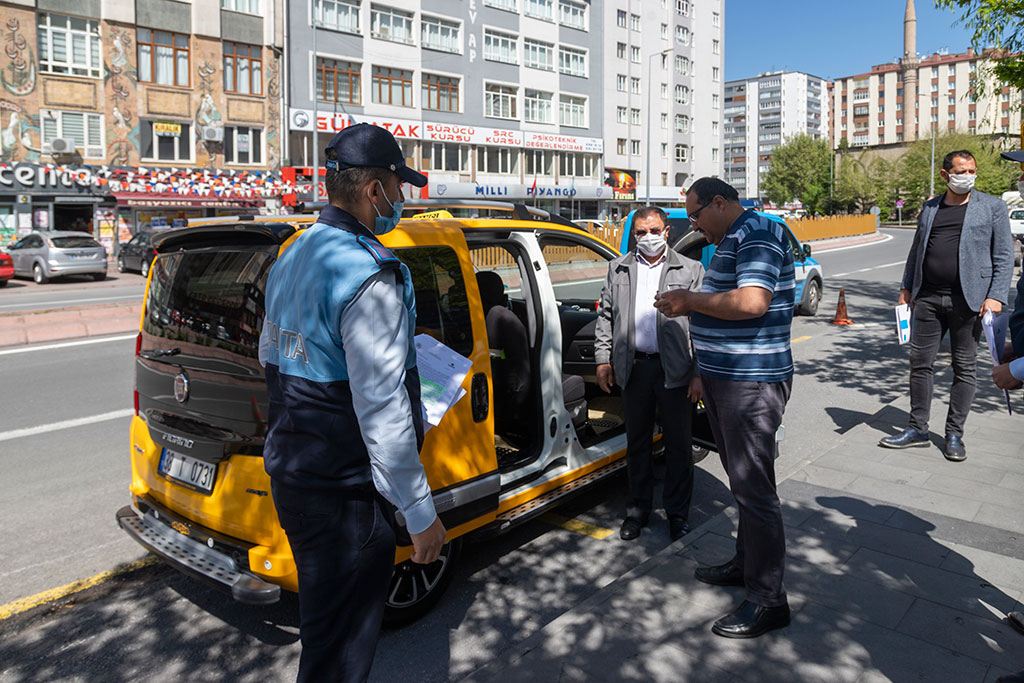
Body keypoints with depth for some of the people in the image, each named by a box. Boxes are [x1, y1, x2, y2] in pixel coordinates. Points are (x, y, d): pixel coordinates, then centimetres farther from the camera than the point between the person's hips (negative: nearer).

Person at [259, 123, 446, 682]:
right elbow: (381, 412, -25)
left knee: (323, 618, 27)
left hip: (287, 472, 9)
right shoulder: (370, 279, -23)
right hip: (345, 490, -9)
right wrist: (421, 513, -18)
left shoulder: (290, 259, 8)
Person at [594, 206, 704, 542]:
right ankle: (639, 508, 27)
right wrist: (603, 360, 7)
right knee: (637, 442, 12)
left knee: (678, 445, 6)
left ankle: (677, 512, 22)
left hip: (675, 370, -2)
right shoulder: (618, 269, 12)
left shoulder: (690, 270, 3)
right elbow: (605, 316, 15)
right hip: (634, 368, 3)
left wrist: (699, 373, -7)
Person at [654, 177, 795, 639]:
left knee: (753, 486, -5)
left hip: (752, 382, -11)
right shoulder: (731, 240, 16)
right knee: (742, 479, 20)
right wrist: (689, 305, 9)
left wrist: (691, 301, -19)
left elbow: (752, 302, -29)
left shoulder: (758, 233, -15)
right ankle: (746, 564, 36)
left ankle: (767, 600, 5)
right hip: (725, 377, 11)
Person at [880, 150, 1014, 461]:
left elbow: (1004, 257, 0)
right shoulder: (929, 208, 13)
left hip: (968, 300, -3)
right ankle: (918, 429, 15)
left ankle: (954, 434, 16)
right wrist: (906, 287, 11)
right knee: (920, 363, 4)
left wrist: (996, 296, -10)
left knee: (964, 368, 5)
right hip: (928, 298, 3)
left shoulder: (992, 207, 3)